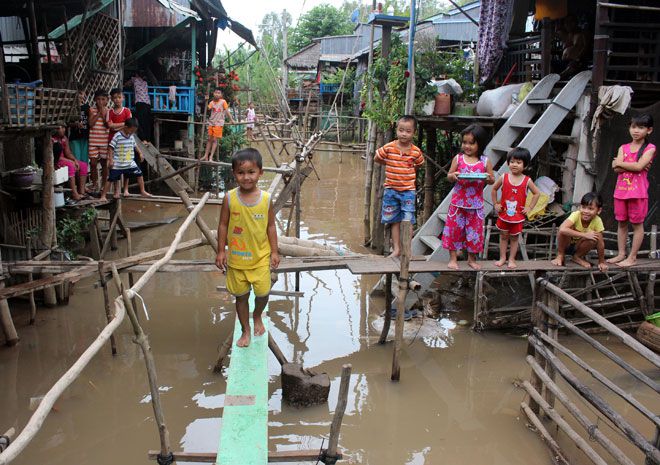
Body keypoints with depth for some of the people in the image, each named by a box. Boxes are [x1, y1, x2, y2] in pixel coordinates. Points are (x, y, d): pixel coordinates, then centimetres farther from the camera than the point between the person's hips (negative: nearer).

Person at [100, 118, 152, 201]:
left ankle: (143, 192, 19)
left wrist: (140, 153, 19)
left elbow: (134, 145, 23)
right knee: (110, 179, -1)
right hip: (117, 164, -5)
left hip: (130, 163, 6)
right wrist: (110, 159, -14)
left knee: (139, 175, 4)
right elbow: (111, 148, -12)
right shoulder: (117, 136, -14)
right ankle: (103, 196, 6)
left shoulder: (132, 136, 5)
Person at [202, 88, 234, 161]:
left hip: (219, 123, -4)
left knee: (215, 140, -6)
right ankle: (206, 156, 13)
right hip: (211, 123, 4)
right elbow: (208, 108, -2)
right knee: (209, 139, 8)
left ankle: (211, 156, -6)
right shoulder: (212, 102, 7)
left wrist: (231, 120, -8)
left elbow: (227, 111, -3)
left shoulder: (223, 102, -3)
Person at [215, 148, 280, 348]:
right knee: (241, 296, 11)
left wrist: (274, 251, 0)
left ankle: (257, 317, 32)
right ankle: (245, 330, 31)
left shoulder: (265, 199, -9)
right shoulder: (230, 198, -11)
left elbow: (271, 226, 0)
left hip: (260, 257, 0)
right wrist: (221, 251, -3)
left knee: (263, 292, -1)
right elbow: (223, 225, -2)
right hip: (236, 258, 0)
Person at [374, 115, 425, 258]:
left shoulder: (416, 151, -6)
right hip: (391, 189, 1)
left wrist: (408, 170, 5)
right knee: (394, 220, 9)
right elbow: (377, 159, 7)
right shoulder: (388, 148, -8)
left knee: (408, 220, -3)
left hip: (408, 190, -1)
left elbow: (419, 164, 13)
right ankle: (396, 249, 18)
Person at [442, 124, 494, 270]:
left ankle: (472, 259, 24)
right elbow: (449, 176, 4)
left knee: (474, 230, 8)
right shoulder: (458, 158, 1)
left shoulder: (485, 162, 0)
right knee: (454, 229, 3)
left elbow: (492, 180, 6)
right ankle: (453, 259, 15)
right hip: (458, 201, 0)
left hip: (476, 203, 0)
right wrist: (453, 176, -18)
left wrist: (488, 178, -17)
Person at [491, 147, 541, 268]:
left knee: (514, 238, 11)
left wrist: (530, 207, -4)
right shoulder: (503, 178, -8)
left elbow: (537, 193, 1)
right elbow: (494, 189, 4)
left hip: (518, 216, -1)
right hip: (504, 214, 1)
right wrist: (495, 204, 0)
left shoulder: (527, 181, -9)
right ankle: (502, 258, 22)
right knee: (503, 236, 12)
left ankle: (512, 259, 21)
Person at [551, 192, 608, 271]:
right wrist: (584, 235, -45)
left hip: (578, 246, 3)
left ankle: (578, 256, 0)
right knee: (565, 231, -34)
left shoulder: (597, 221, -22)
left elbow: (600, 243, -15)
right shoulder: (576, 215, -30)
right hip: (565, 243, -3)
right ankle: (560, 255, -11)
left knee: (593, 240, -28)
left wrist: (601, 262, -15)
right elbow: (562, 229, -47)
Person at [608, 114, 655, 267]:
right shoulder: (623, 148, 8)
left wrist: (619, 163, -7)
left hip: (638, 192, -5)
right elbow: (617, 169, -4)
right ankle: (621, 254, 20)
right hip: (621, 190, 5)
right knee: (621, 223, 11)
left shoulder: (650, 148, -3)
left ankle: (632, 257, 9)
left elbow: (639, 166, -18)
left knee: (637, 224, 4)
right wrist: (634, 166, -15)